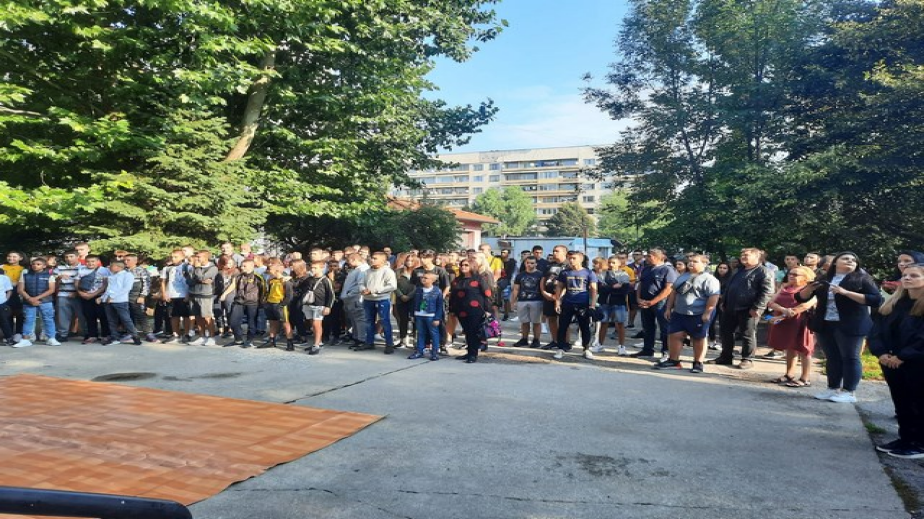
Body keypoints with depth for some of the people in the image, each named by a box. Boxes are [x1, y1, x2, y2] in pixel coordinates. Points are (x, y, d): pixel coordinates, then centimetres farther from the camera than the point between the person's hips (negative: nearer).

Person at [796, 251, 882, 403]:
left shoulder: (862, 279, -1)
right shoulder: (823, 280, 10)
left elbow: (876, 300, -13)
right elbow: (801, 298, 11)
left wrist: (845, 292, -20)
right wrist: (809, 288, -12)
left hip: (850, 326, -4)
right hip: (824, 325, 4)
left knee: (850, 357, -1)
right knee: (832, 358, 10)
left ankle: (849, 392, 5)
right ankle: (833, 389, 18)